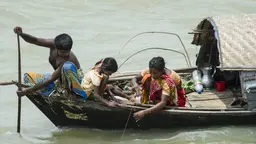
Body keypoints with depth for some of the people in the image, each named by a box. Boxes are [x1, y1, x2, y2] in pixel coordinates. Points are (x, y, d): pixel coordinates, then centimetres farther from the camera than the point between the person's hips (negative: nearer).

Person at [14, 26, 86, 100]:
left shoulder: (69, 59, -36)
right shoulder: (53, 44, -18)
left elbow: (51, 79, -36)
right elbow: (35, 40, -15)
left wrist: (29, 90, -35)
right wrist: (21, 34, -37)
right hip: (59, 79, 8)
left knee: (67, 66, -42)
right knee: (28, 76, -1)